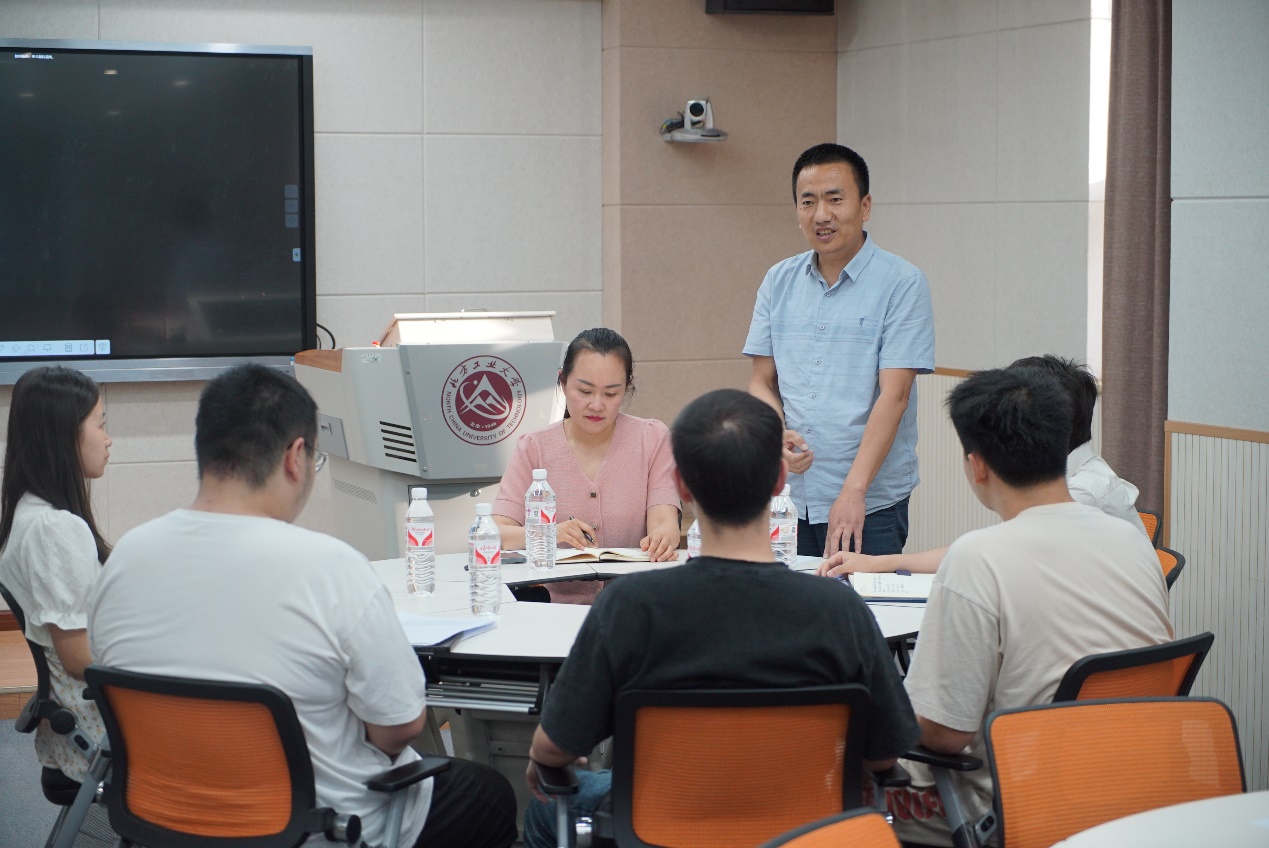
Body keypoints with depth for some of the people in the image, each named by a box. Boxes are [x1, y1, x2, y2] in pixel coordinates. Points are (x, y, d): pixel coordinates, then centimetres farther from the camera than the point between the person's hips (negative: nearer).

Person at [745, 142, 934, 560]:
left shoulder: (901, 284, -6)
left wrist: (853, 490, -22)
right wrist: (777, 434, -11)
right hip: (790, 498, 4)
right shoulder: (779, 282, 9)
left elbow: (893, 395, -13)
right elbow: (761, 381, 11)